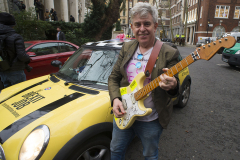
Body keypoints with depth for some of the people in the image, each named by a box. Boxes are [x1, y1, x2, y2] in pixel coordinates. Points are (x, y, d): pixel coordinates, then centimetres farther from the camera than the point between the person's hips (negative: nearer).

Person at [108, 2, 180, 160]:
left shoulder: (169, 53, -13)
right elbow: (114, 77, 3)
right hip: (123, 114, 4)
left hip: (151, 121, -3)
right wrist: (115, 99, -13)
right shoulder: (126, 48, 0)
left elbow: (175, 84, -12)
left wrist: (172, 86, -37)